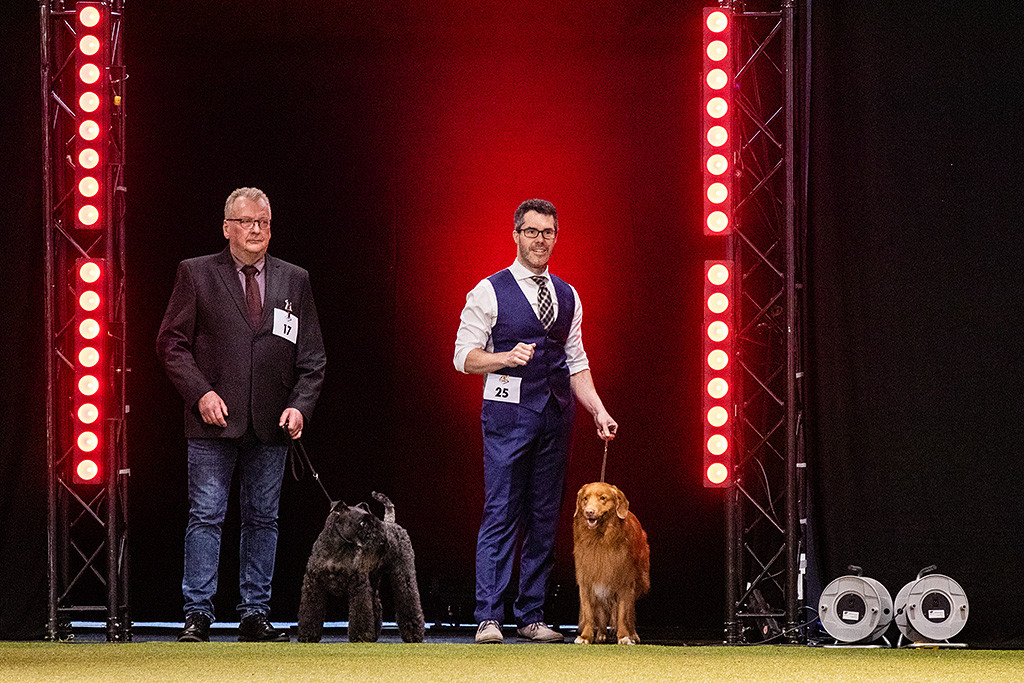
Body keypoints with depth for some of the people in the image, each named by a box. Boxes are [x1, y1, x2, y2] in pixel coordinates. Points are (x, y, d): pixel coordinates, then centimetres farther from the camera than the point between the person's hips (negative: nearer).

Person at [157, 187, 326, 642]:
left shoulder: (294, 281, 11)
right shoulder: (196, 274, 4)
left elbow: (311, 356, 11)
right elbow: (171, 343, 1)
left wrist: (300, 405, -4)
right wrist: (201, 392, -11)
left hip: (271, 424, 3)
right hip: (215, 418, -3)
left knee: (262, 519, 6)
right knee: (206, 516, -5)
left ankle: (255, 614, 11)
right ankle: (197, 615, -2)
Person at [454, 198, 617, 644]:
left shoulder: (568, 297, 15)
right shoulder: (489, 292, -1)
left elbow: (576, 363, 17)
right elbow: (464, 356, -3)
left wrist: (599, 410, 5)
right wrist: (507, 358, -20)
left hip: (556, 416, 5)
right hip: (507, 413, -5)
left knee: (545, 518, 5)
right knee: (500, 515, -10)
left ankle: (531, 617, 11)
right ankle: (488, 618, -10)